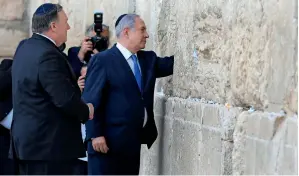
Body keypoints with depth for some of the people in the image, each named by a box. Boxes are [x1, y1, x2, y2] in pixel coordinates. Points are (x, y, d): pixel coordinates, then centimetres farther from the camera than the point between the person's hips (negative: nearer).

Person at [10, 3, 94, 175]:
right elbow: (66, 99, -24)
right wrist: (86, 112, -5)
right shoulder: (48, 55, -20)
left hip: (26, 140, 10)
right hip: (49, 145, -10)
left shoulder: (25, 48, 11)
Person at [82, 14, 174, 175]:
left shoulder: (148, 59, 15)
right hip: (108, 140, -8)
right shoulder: (103, 60, -9)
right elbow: (91, 101, -12)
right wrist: (95, 135, -17)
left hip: (133, 140, 8)